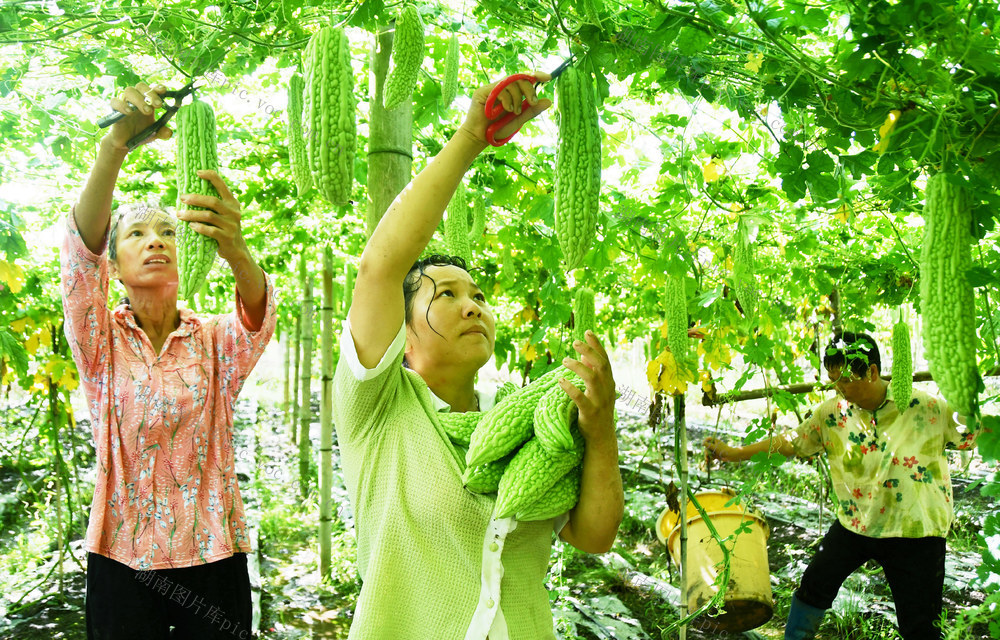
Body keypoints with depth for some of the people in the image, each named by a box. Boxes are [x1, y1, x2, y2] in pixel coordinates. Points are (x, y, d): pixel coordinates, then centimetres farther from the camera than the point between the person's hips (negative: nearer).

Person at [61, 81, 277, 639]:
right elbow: (81, 248, -18)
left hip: (214, 551, 1)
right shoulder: (102, 339, -1)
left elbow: (259, 312, -22)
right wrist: (114, 147, -35)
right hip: (122, 556, 0)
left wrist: (235, 249, -46)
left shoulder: (216, 340, 1)